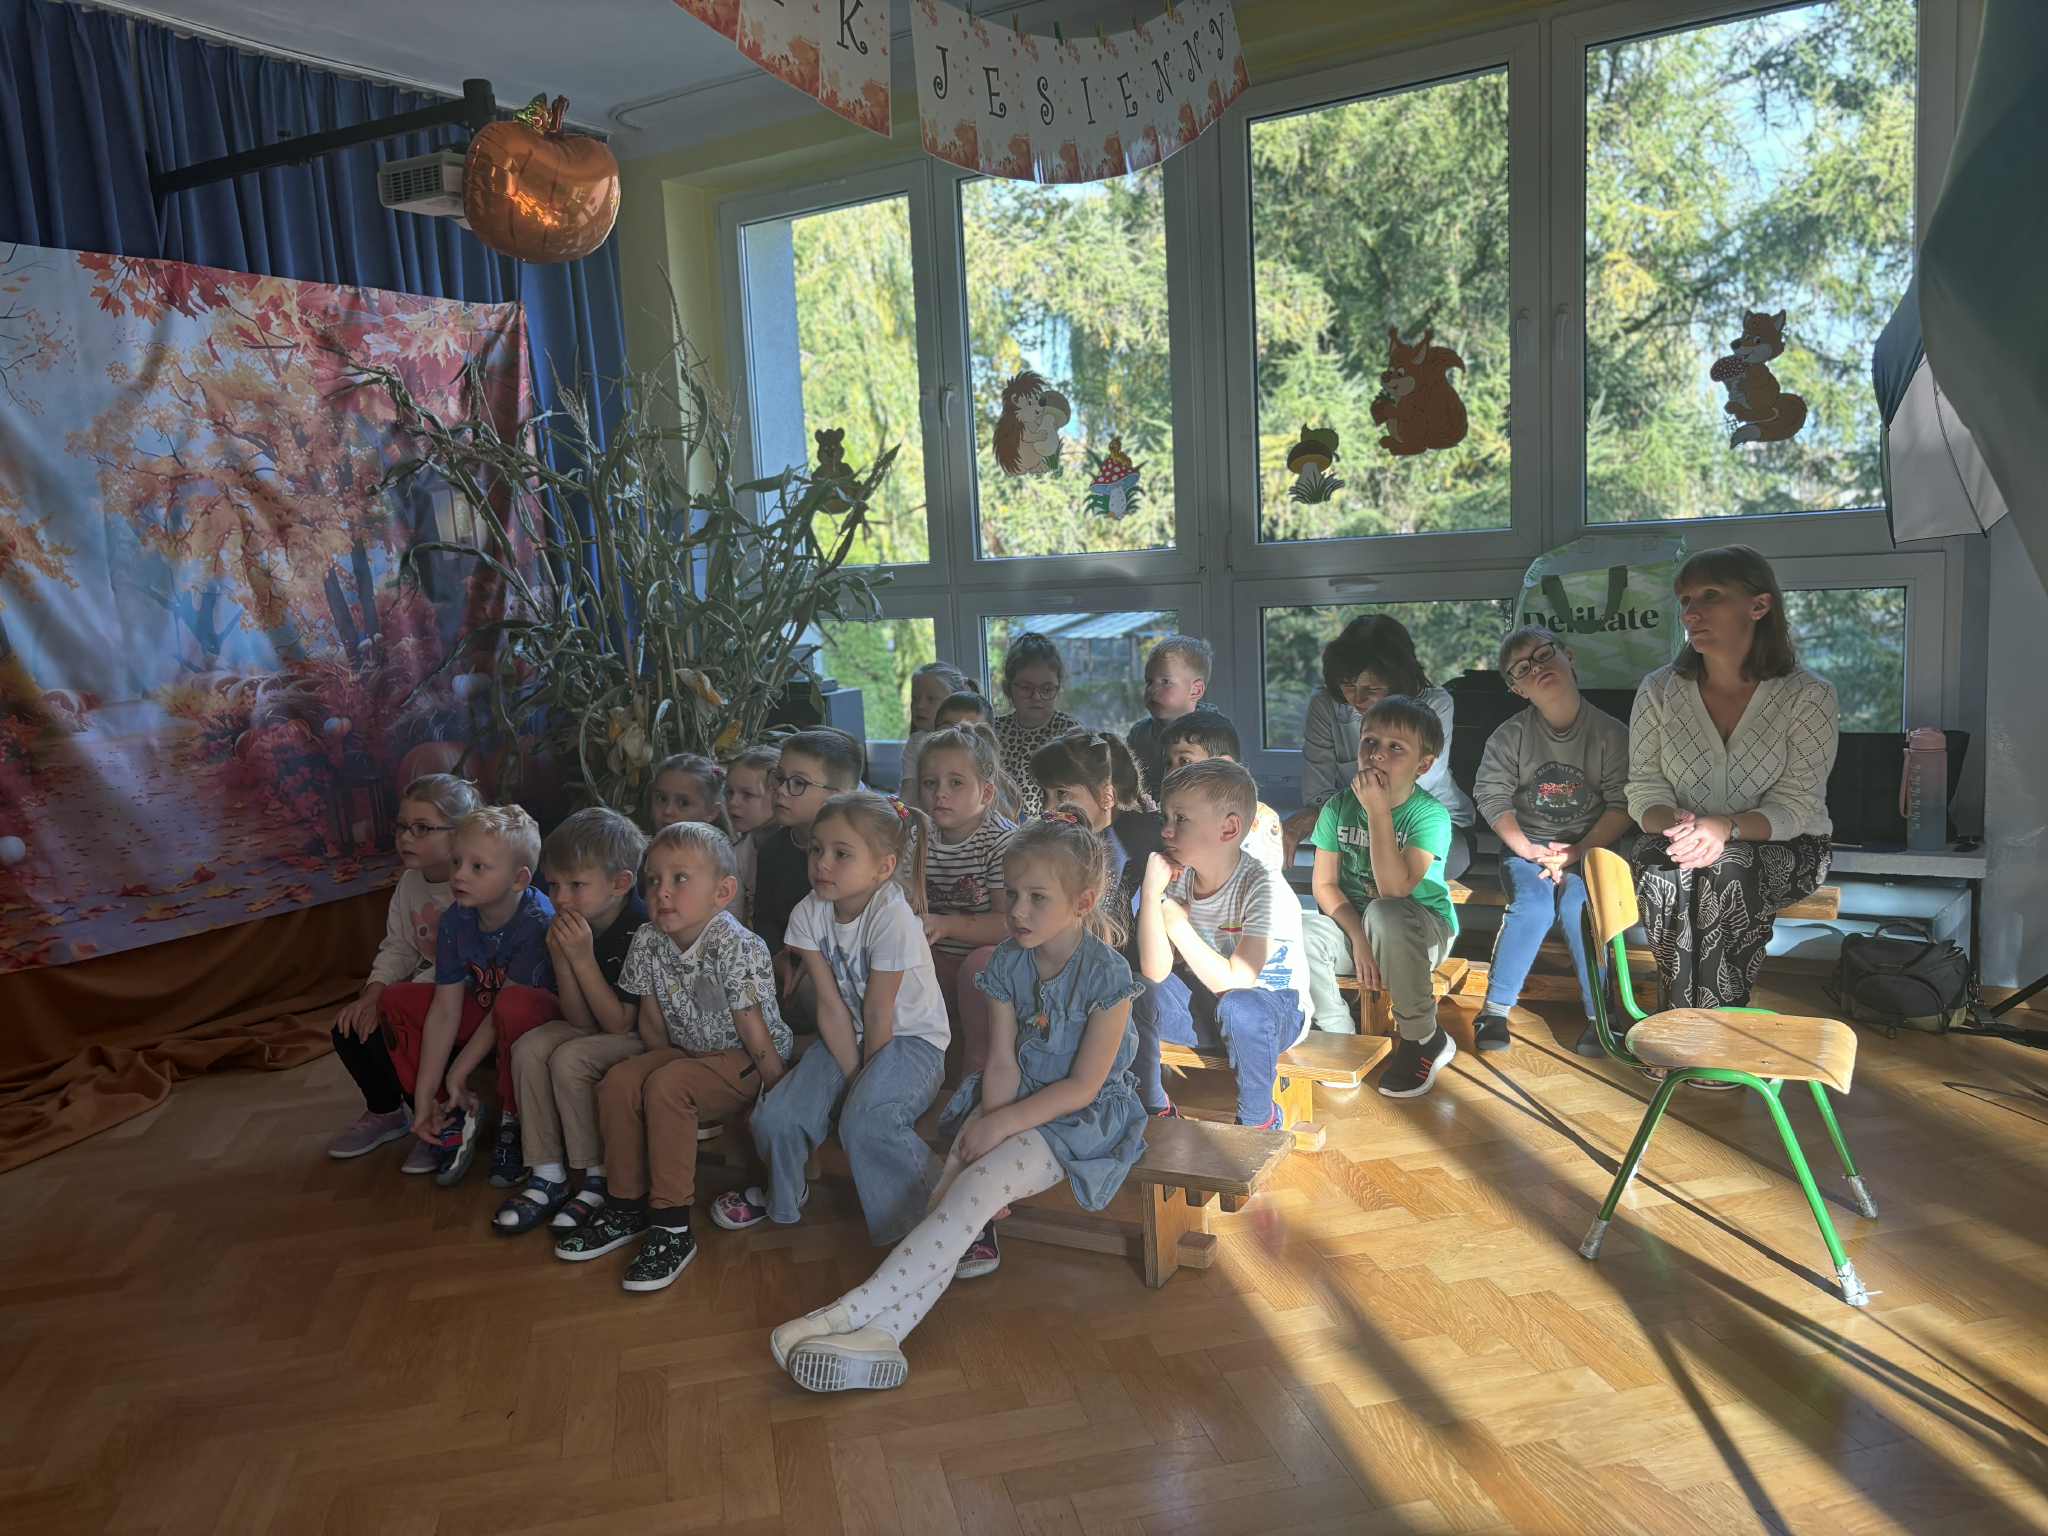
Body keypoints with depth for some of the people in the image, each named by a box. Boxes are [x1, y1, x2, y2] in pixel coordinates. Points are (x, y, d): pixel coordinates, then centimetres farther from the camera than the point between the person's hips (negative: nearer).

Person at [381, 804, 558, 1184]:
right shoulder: (456, 920, -10)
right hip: (486, 1011, 7)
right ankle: (450, 1119, 2)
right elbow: (446, 1010, -10)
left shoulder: (539, 921, -28)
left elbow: (506, 1004, -23)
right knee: (395, 1001, -3)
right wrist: (424, 1096, -13)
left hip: (545, 1016, -7)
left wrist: (458, 1073, -15)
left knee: (514, 1008, -39)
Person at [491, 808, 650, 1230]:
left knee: (569, 1059, -25)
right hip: (597, 1030, 8)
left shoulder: (642, 931, -26)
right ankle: (547, 1178, -5)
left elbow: (619, 1024, -23)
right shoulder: (575, 926, -3)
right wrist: (561, 959, -17)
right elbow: (581, 1020, -3)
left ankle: (600, 1178, -8)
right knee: (529, 1048, -12)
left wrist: (583, 958, -28)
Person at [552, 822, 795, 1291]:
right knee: (619, 1081, -13)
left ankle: (673, 1228, -19)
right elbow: (653, 1027, 5)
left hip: (744, 1062, -7)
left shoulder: (737, 948, -25)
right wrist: (668, 1063, -3)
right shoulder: (648, 942, -6)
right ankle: (627, 1207, 2)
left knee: (665, 1087, -28)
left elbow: (757, 1038, -23)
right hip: (687, 1054, 7)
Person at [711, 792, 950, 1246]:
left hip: (912, 1039, -5)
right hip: (845, 1038, 6)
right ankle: (784, 1196, 22)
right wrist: (852, 1077, -16)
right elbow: (832, 1008, -10)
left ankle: (925, 1223, -8)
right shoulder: (808, 914, -10)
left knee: (866, 1121, -32)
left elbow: (878, 1015, -20)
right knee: (776, 1118, -12)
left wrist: (864, 1085, -12)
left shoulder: (892, 917, -26)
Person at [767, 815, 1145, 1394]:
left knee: (976, 1184, -27)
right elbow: (1003, 1063, -1)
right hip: (1015, 1100, 5)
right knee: (957, 1182, -22)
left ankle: (856, 1312, -29)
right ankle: (881, 1332, -31)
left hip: (1084, 1115, -5)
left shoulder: (1106, 974, -17)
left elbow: (1083, 1086, -16)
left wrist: (1000, 1126, -20)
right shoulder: (1008, 962, 0)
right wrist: (990, 1120, -19)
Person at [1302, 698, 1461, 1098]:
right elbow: (1325, 884, -4)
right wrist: (1358, 938, -19)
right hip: (1353, 922, 3)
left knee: (1384, 914, -39)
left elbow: (1394, 888, -31)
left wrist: (1379, 810, -32)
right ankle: (1342, 1036, -5)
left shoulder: (1430, 814, -17)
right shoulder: (1339, 806, -6)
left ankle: (1424, 1037, -15)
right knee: (1296, 932, -28)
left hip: (1422, 930, -3)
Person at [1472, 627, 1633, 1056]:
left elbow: (1621, 804, -7)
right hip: (1527, 846, 1)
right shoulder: (1510, 736, -1)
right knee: (1534, 904, -27)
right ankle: (1496, 1009, -16)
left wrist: (1576, 852, -17)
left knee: (1578, 904, -29)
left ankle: (1599, 1013, -17)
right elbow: (1492, 796, -4)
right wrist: (1528, 849, -15)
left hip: (1589, 847, 0)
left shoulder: (1610, 732, -4)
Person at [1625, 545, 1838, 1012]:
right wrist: (1676, 823, -26)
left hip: (1784, 848, -1)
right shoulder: (1658, 691, 1)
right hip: (1678, 842, 2)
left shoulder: (1809, 697, -7)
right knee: (1664, 873, -34)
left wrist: (1726, 827, -31)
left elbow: (1795, 806, -11)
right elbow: (1644, 790, -1)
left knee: (1726, 872, -35)